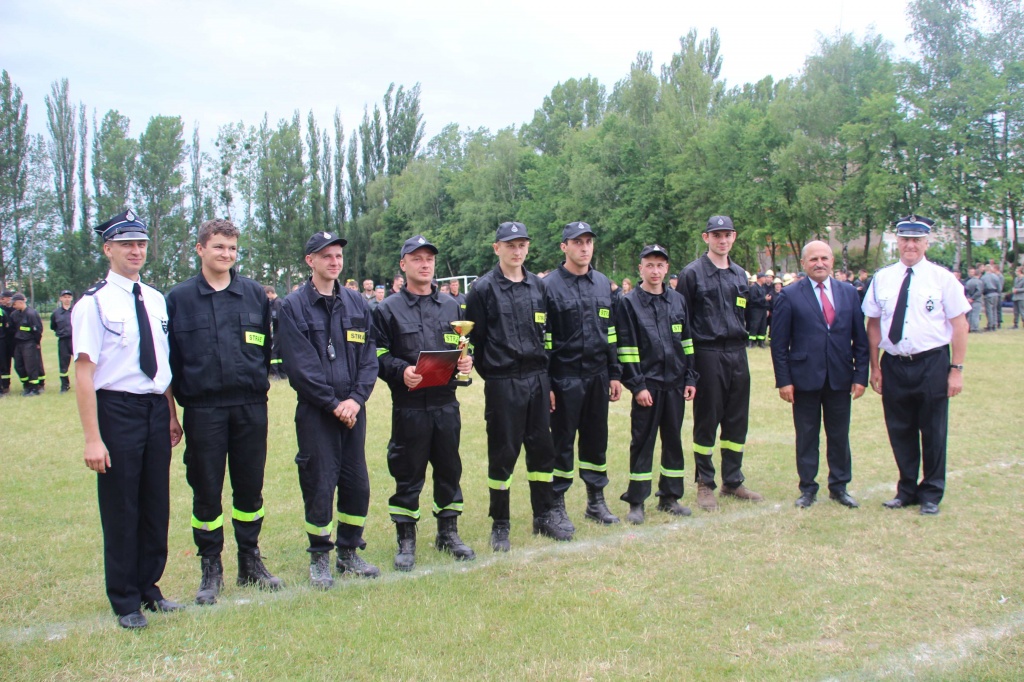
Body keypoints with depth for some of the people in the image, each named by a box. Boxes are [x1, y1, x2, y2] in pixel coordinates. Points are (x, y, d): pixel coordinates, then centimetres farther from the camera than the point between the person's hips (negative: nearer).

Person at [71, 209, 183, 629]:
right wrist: (93, 438, -17)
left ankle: (149, 588, 32)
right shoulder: (94, 302, -9)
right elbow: (84, 372, -13)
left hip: (156, 409, 6)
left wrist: (172, 416, 12)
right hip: (117, 409, -5)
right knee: (121, 508, 5)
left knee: (157, 504, 14)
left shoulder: (156, 300, 8)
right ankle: (125, 602, 22)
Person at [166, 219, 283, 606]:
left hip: (251, 407, 2)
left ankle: (251, 563, 24)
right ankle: (210, 570, 18)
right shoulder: (179, 298, 2)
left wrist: (258, 382, 8)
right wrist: (177, 401, 1)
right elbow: (169, 357, 4)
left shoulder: (255, 294, 7)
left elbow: (268, 346, 13)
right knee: (206, 492, 5)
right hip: (202, 410, -1)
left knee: (250, 488, 10)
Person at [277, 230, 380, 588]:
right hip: (315, 411, -4)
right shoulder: (294, 306, -4)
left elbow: (369, 356, 6)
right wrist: (333, 403, -12)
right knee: (319, 484, 0)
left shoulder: (356, 302, 9)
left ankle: (349, 552, 24)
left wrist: (356, 398, -8)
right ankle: (319, 558, 16)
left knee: (357, 482, 8)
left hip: (353, 408, 4)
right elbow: (300, 364, -10)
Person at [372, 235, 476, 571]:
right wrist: (400, 371, -21)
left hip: (446, 402, 4)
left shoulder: (451, 305, 13)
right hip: (409, 404, -3)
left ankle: (448, 533, 26)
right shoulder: (388, 309, 1)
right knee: (408, 473, 3)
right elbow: (378, 355, -3)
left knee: (449, 467, 11)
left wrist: (467, 360, -3)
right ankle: (406, 541, 16)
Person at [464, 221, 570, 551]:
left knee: (542, 449, 10)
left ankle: (544, 517, 25)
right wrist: (490, 372, -1)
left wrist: (547, 378, 10)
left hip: (537, 379, 5)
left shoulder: (537, 285, 10)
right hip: (502, 384, -4)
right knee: (503, 453, 2)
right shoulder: (484, 288, -4)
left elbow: (547, 334, 13)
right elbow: (475, 338, -2)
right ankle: (500, 526, 15)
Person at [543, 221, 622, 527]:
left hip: (598, 375, 5)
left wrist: (615, 374, 11)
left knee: (596, 439, 12)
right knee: (562, 442, 2)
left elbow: (610, 333, 15)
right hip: (565, 377, -5)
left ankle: (596, 501, 25)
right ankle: (557, 506, 14)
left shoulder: (603, 283, 11)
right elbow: (542, 339, -8)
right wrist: (545, 383, -11)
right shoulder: (549, 286, -6)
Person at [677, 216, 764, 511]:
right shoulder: (692, 273, -4)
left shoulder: (739, 274, 13)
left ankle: (733, 481, 22)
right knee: (706, 421, 2)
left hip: (737, 353, 5)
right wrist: (688, 359, -9)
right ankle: (705, 484, 13)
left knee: (737, 420, 9)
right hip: (707, 354, -5)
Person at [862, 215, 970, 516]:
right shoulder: (882, 279, 4)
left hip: (932, 364, -2)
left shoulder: (942, 278, -3)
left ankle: (931, 494, 24)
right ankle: (906, 490, 29)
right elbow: (873, 324, 7)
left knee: (933, 431, 7)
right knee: (900, 431, 11)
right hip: (894, 365, 2)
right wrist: (875, 367, 4)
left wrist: (956, 369, -8)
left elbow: (959, 325, -4)